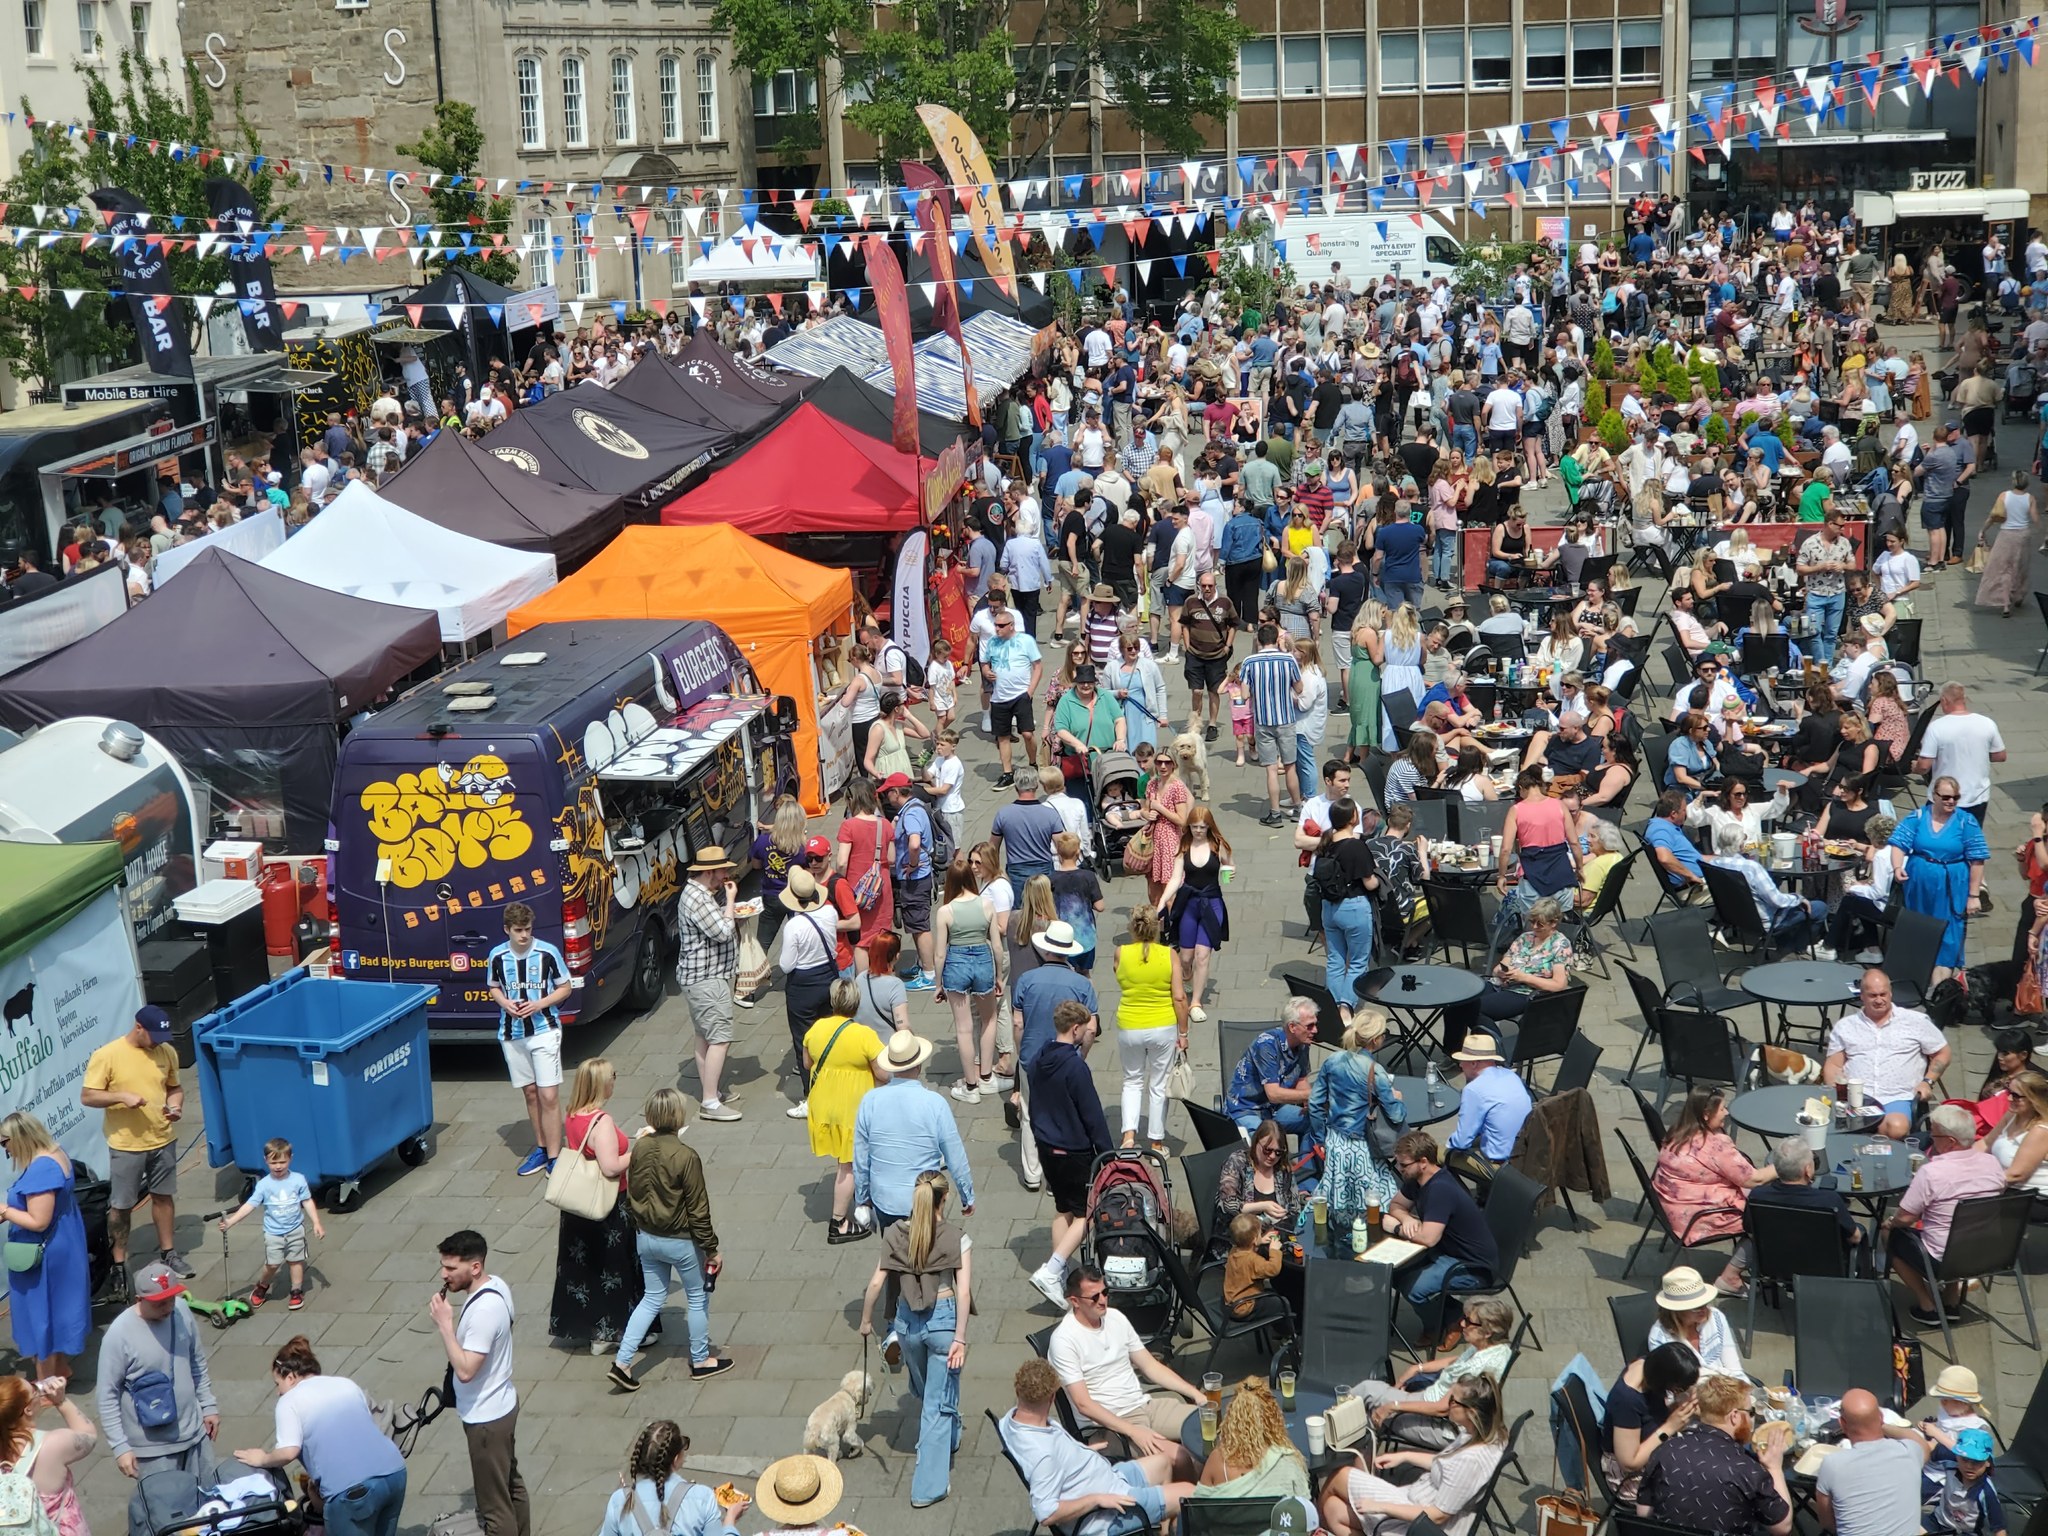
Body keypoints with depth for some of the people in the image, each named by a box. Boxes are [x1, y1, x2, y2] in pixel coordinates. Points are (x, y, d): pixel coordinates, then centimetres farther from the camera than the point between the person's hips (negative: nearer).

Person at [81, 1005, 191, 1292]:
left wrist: (175, 1104, -10)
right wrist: (123, 1096, -27)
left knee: (163, 1196, 17)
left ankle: (166, 1252, 33)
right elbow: (87, 1097, -14)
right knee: (121, 1206, 5)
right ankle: (119, 1265, 17)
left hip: (163, 1140, 4)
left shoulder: (167, 1052, -2)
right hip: (126, 1145, -4)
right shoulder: (107, 1056, -16)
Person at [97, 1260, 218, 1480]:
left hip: (194, 1432, 5)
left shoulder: (182, 1312, -6)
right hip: (152, 1446, -5)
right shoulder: (119, 1335, -22)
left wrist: (209, 1405, 12)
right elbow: (107, 1396, -15)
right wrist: (120, 1447, -15)